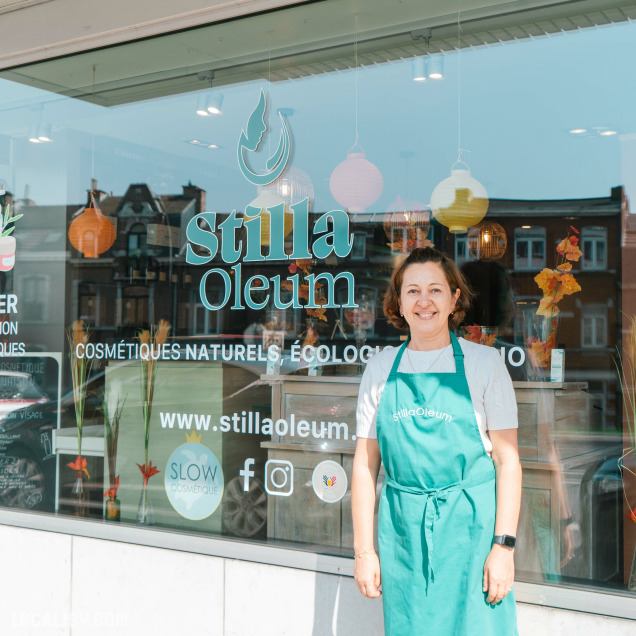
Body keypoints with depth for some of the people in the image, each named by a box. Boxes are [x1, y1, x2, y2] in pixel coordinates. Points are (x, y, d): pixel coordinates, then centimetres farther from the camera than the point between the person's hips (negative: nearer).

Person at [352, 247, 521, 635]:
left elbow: (508, 459, -3)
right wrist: (364, 550, 3)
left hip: (471, 522, -2)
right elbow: (365, 462, 7)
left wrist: (504, 546, -9)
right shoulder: (382, 367, 6)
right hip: (402, 529, 2)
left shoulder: (484, 363, -1)